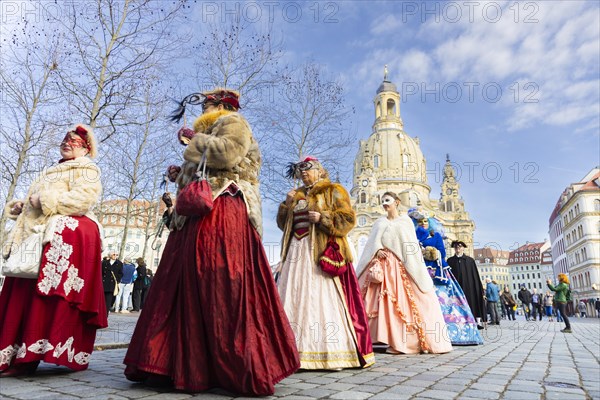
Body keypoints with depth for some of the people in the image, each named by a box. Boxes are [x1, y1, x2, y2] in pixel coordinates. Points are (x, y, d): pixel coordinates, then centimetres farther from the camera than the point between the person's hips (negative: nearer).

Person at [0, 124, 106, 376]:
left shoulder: (86, 169, 3)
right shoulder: (53, 171, 31)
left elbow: (84, 198, -14)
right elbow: (37, 200, 31)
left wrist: (45, 200, -13)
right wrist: (22, 206, 10)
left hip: (68, 235, -9)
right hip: (41, 234, 9)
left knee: (48, 295, -14)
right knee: (25, 294, 3)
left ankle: (28, 356, -14)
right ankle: (22, 354, 5)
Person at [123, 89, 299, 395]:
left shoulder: (233, 123, 7)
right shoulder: (209, 135, 33)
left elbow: (227, 152, -15)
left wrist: (196, 138, -2)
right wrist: (179, 176, 20)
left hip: (221, 214, -10)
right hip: (198, 215, 10)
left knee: (220, 288, -16)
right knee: (188, 288, 4)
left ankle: (240, 368, -11)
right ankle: (186, 365, 10)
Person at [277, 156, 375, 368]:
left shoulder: (333, 191, 5)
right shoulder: (296, 195, 22)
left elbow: (347, 219, -4)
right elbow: (283, 224, 20)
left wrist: (322, 218, -15)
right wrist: (287, 204, 6)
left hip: (322, 253, -6)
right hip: (296, 252, 6)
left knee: (324, 300, -9)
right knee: (294, 300, 0)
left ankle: (333, 352, -2)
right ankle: (297, 350, 5)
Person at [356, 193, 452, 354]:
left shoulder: (406, 220, 9)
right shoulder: (380, 223, 14)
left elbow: (412, 244, 4)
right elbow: (373, 243, 6)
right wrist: (377, 251, -15)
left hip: (403, 266, -2)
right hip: (385, 266, 2)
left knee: (405, 301, -6)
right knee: (389, 302, -3)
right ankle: (397, 341, 1)